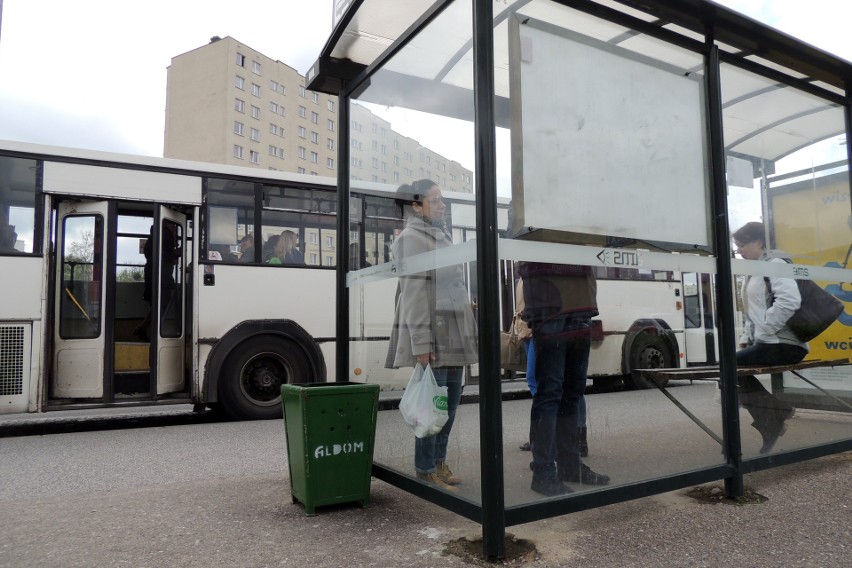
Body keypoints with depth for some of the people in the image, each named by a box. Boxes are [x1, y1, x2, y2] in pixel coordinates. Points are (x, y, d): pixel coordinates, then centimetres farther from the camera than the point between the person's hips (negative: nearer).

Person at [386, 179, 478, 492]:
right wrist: (420, 343, -20)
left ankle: (439, 462, 25)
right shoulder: (412, 238, -7)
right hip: (432, 335, -8)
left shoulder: (443, 235, 20)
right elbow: (414, 292, -15)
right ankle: (425, 471, 10)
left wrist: (467, 330, 16)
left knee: (451, 400, 12)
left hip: (454, 333, 8)